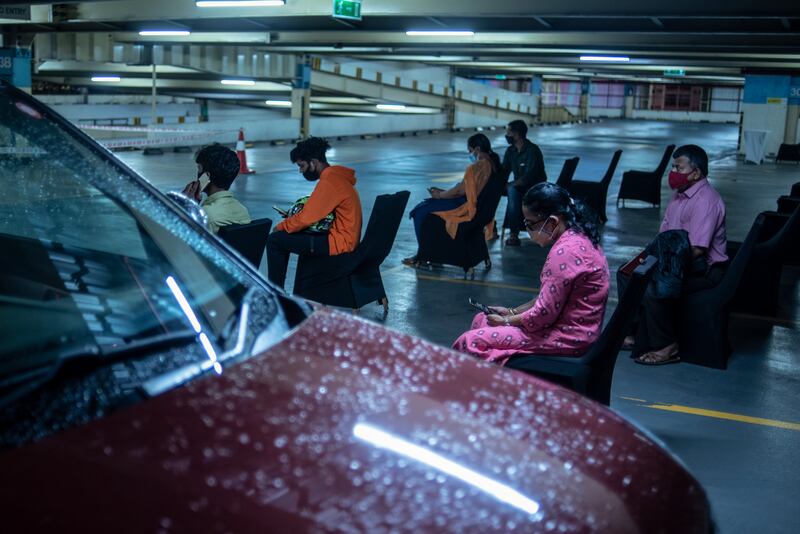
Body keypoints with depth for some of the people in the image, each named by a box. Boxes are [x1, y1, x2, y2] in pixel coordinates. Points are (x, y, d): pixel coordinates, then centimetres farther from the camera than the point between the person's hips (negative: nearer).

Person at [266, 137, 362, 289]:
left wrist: (281, 226, -4)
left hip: (338, 242, -11)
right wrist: (291, 219, 7)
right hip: (343, 238, 11)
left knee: (275, 240, -9)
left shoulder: (329, 182, -20)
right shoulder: (335, 177, 11)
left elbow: (306, 218, -21)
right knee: (285, 235, 21)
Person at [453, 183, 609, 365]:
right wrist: (513, 312, 11)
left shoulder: (565, 251, -25)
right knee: (481, 320, 16)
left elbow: (543, 314, -22)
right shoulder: (578, 238, 7)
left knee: (471, 342, -12)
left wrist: (507, 321, -6)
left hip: (566, 337, -11)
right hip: (571, 327, 11)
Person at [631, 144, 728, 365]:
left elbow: (696, 250, -27)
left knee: (653, 288, -28)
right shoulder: (680, 194, 10)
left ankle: (666, 347, -11)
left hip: (705, 270, -10)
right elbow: (664, 234, 16)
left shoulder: (705, 200, -22)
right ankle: (639, 333, 9)